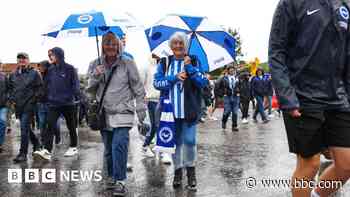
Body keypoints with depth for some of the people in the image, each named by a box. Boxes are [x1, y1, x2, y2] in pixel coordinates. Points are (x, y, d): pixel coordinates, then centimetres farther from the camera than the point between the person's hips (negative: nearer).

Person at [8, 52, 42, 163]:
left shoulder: (34, 73, -2)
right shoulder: (13, 75, 13)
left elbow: (39, 88, -3)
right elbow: (10, 88, 22)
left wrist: (33, 99, -10)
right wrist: (11, 99, 9)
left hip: (29, 105, -6)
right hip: (18, 106, 6)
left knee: (24, 128, -11)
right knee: (26, 128, 14)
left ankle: (23, 153, -8)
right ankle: (36, 144, 35)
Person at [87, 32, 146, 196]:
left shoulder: (127, 63, -2)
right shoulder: (96, 64, 7)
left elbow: (138, 87, 2)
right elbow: (90, 90, 10)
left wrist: (141, 109, 0)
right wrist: (95, 76, -9)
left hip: (123, 113, -3)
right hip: (104, 113, 4)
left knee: (119, 146, -15)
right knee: (109, 149, 10)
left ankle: (120, 181, -6)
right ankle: (111, 177, 29)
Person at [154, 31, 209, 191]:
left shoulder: (193, 61, 3)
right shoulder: (164, 63, 7)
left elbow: (203, 82, -6)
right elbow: (157, 83, -2)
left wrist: (189, 67, -15)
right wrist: (174, 77, -14)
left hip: (189, 110, -2)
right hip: (171, 110, 2)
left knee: (189, 141, -2)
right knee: (175, 141, 10)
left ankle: (191, 172, 16)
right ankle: (178, 171, 23)